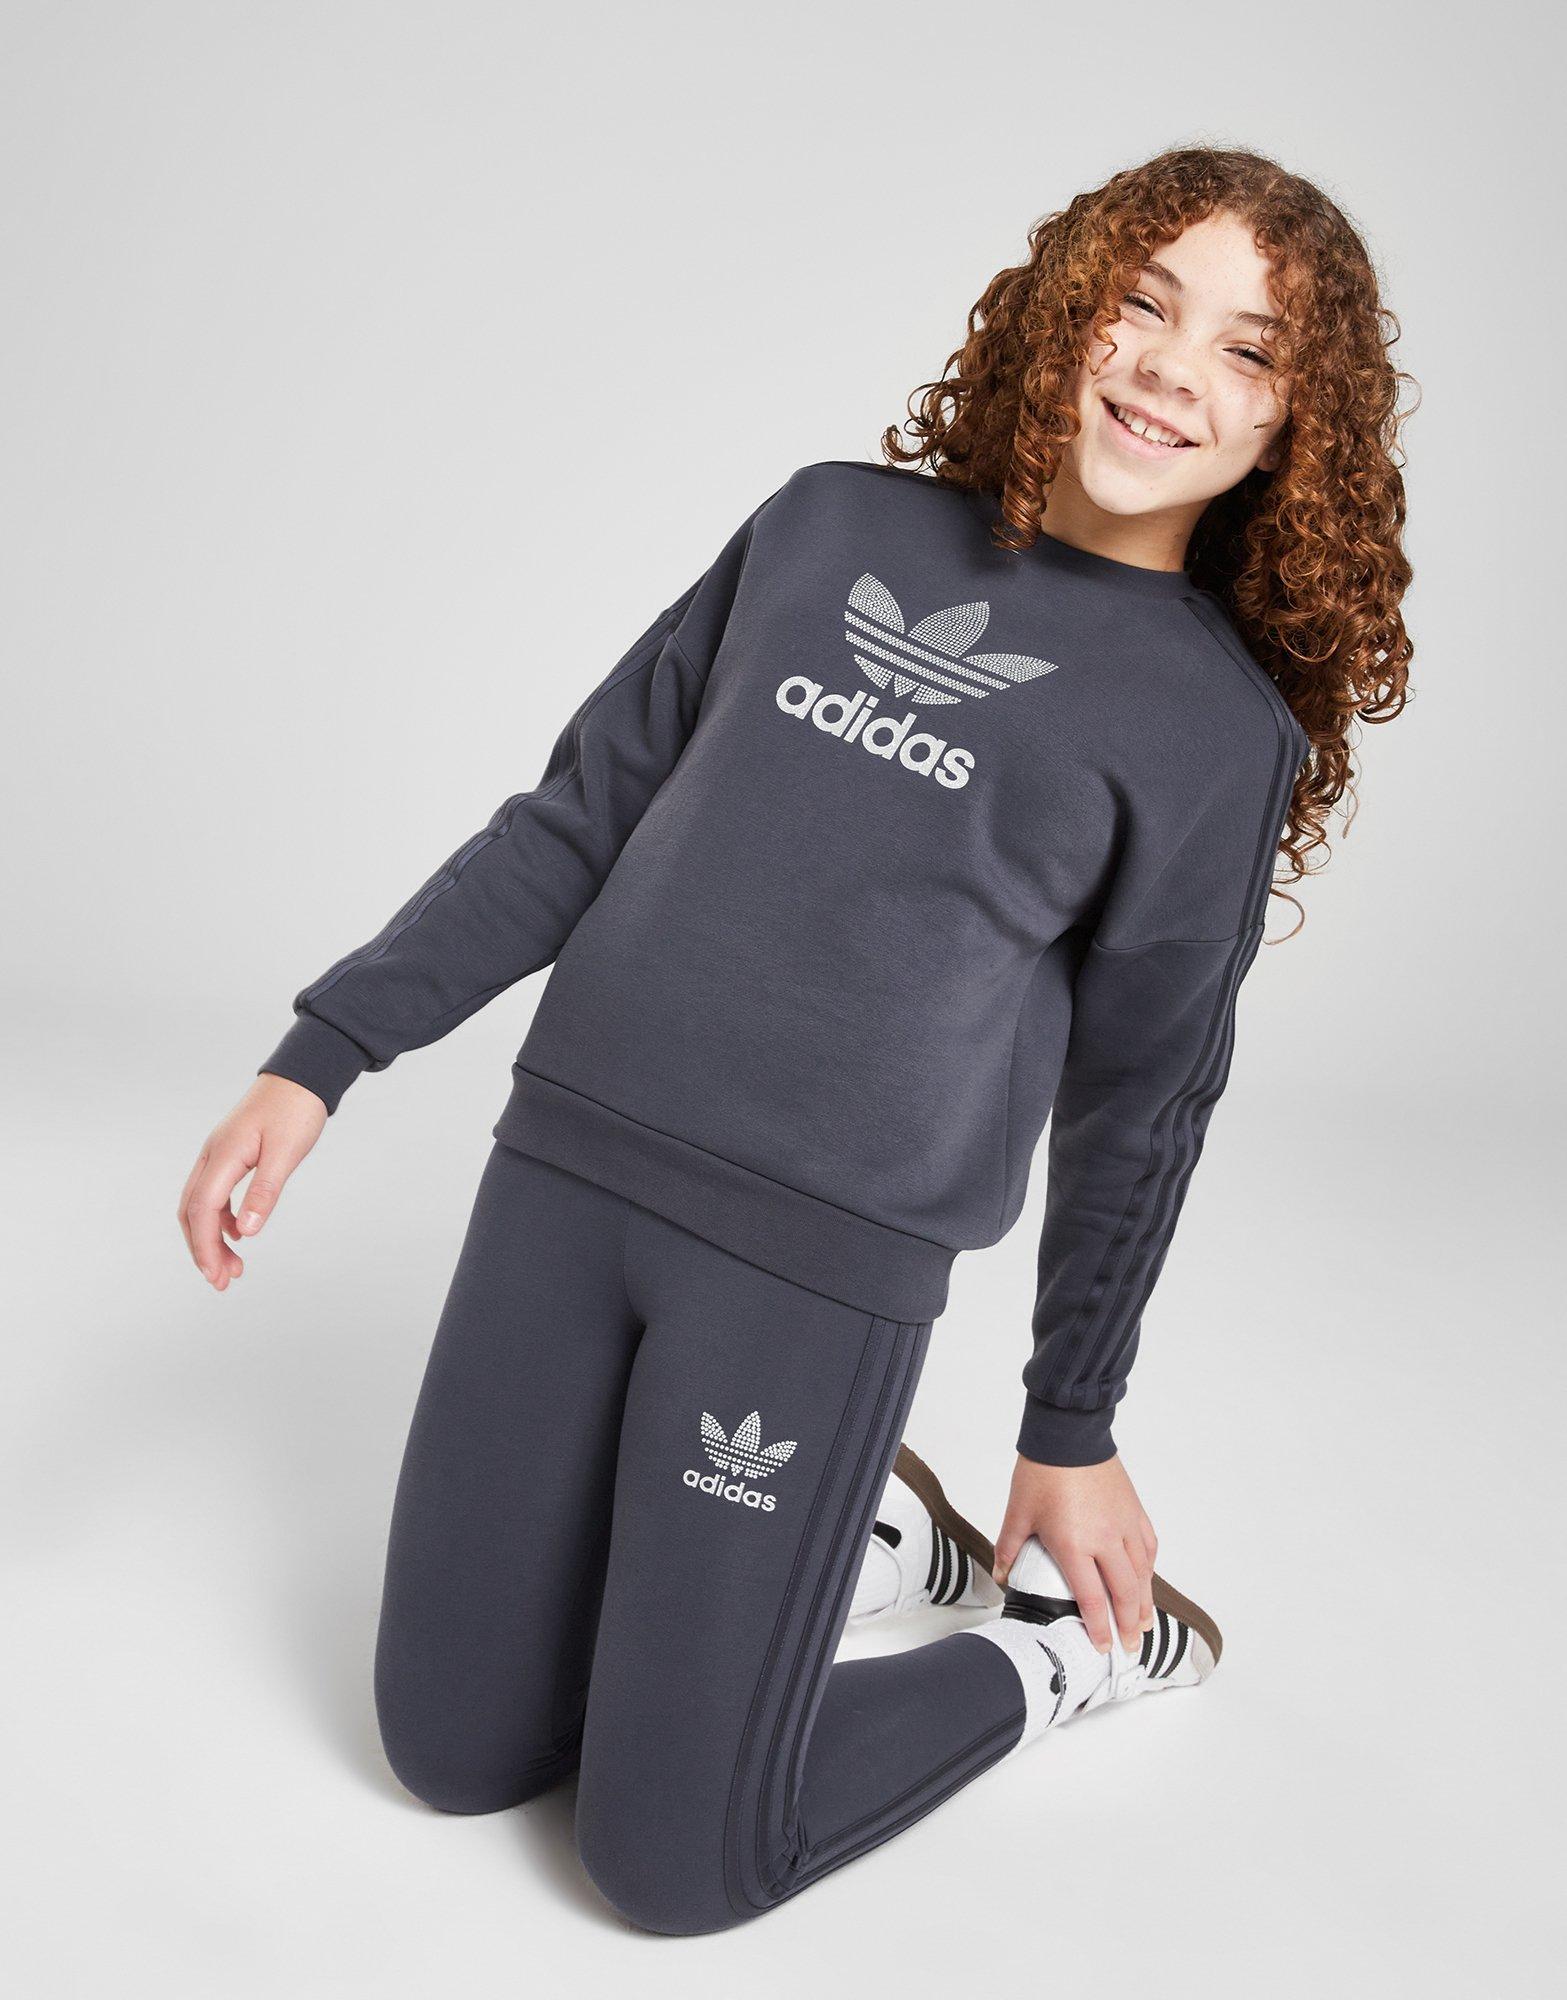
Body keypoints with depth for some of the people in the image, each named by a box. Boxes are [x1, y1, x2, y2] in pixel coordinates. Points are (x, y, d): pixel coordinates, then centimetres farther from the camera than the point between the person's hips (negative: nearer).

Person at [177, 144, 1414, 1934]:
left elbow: (1139, 1101, 7)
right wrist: (322, 1055, 6)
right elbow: (582, 814, 10)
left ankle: (1056, 1643, 21)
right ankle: (866, 1535, 29)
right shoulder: (832, 524, 9)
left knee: (672, 1860, -1)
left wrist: (1074, 1433, 13)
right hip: (562, 1170, 5)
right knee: (454, 1755, 13)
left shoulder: (1224, 727, 0)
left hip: (821, 1260, -4)